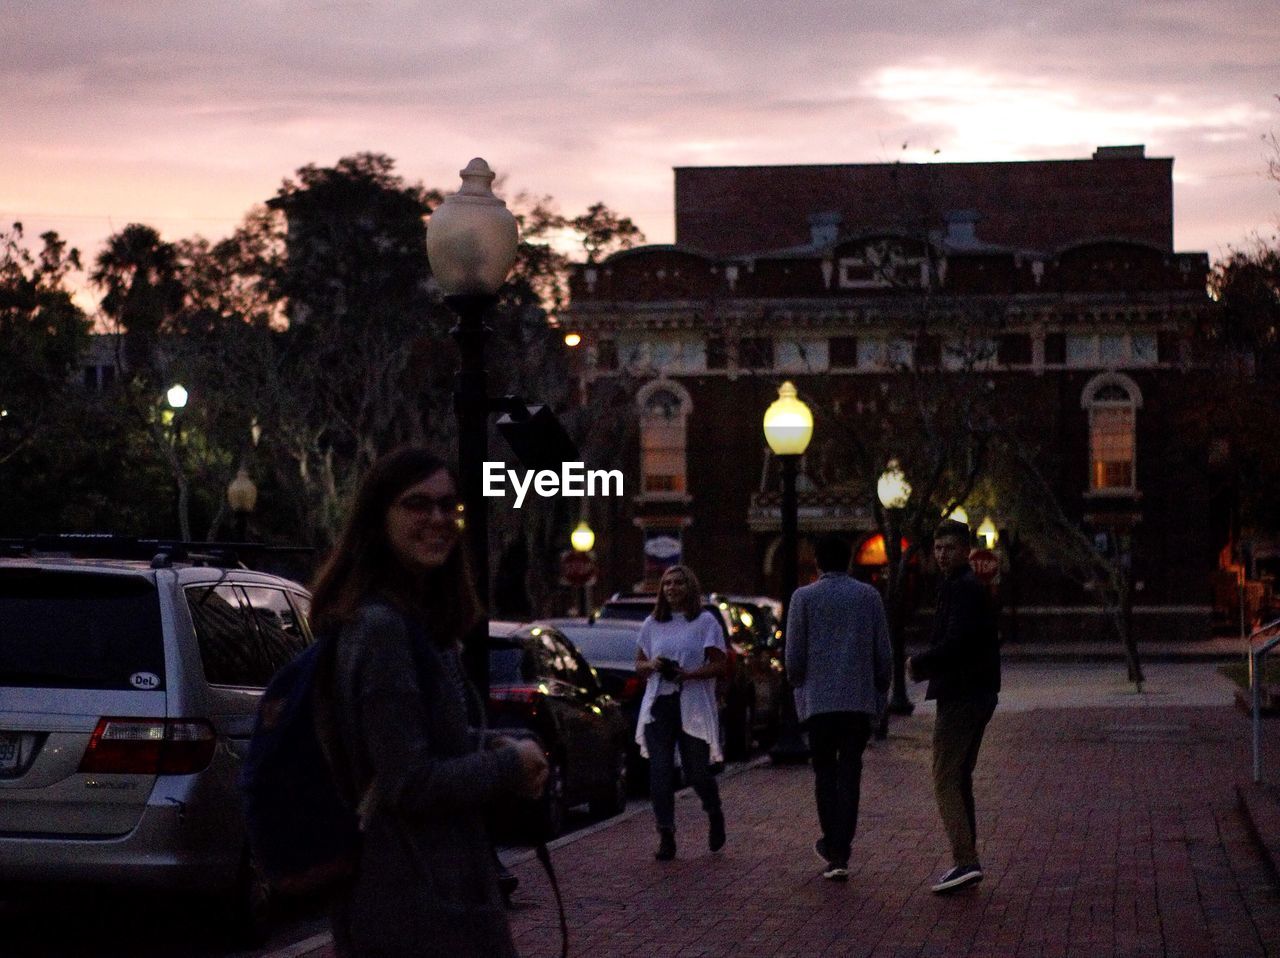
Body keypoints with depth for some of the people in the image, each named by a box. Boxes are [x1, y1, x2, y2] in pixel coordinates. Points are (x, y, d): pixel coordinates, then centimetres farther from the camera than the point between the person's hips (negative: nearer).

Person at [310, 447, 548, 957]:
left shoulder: (421, 621, 11)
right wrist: (511, 765, -9)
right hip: (420, 905, -10)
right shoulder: (382, 629, -19)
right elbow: (410, 783, -22)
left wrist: (499, 746, 3)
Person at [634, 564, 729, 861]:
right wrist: (652, 665, -5)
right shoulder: (652, 624, 13)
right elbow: (639, 664, 18)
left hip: (693, 706, -3)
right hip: (658, 705, 3)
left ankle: (715, 816, 33)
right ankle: (666, 837, -1)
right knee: (660, 773, -5)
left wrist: (689, 674, -18)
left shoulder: (705, 622, 1)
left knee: (696, 770, 4)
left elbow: (721, 665, -4)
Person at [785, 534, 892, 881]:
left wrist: (798, 685, 16)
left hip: (818, 699, -1)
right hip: (860, 699, 1)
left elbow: (794, 654, -1)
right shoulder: (869, 596, 4)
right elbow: (883, 652, 4)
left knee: (825, 773, 11)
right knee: (849, 774, 4)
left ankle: (832, 845, 10)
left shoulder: (804, 597, -1)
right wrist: (882, 692, 15)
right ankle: (840, 852, -2)